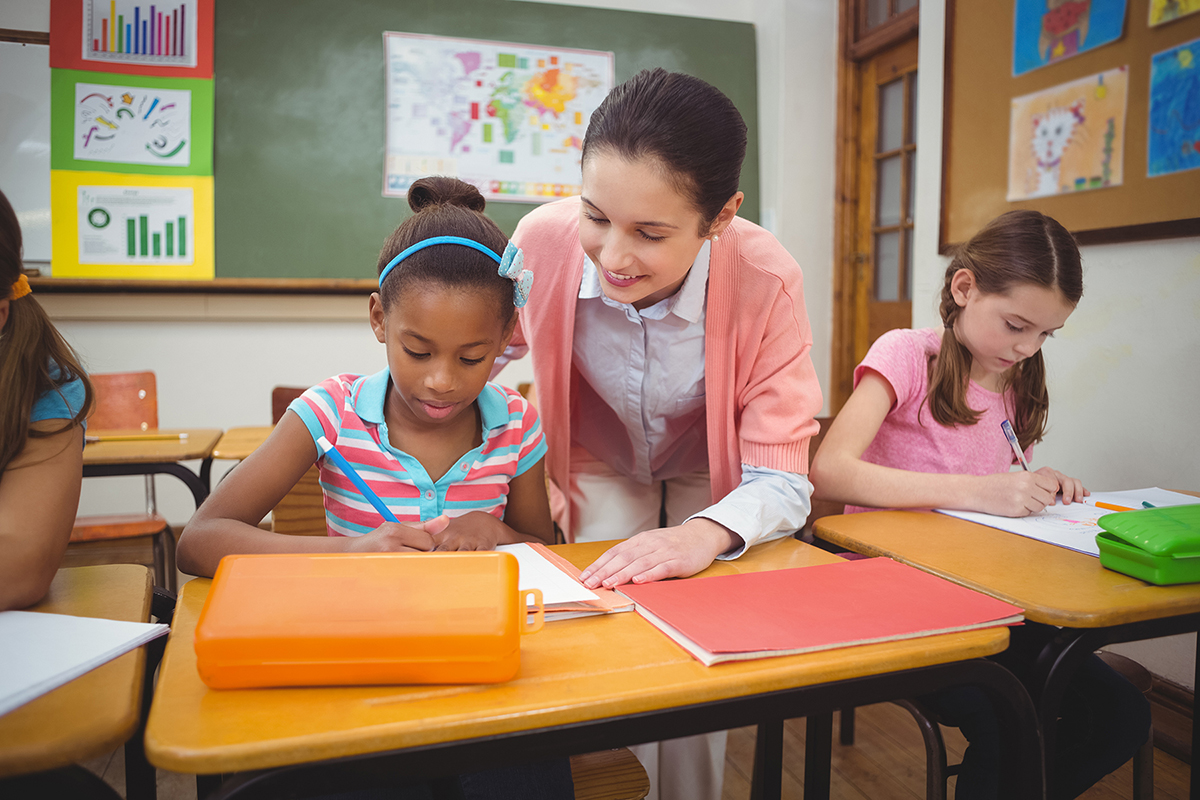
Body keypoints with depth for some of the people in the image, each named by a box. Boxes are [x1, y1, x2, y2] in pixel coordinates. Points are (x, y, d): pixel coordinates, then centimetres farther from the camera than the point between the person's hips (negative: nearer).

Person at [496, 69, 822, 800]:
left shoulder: (767, 281, -31)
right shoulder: (544, 239, -28)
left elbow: (783, 483, -27)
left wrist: (705, 534, -47)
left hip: (711, 485, -1)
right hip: (598, 476, 1)